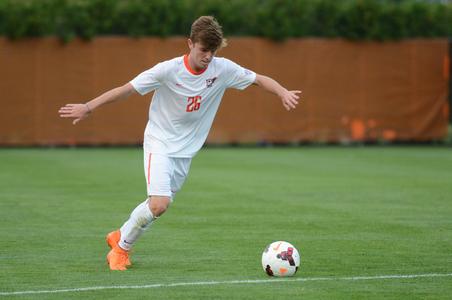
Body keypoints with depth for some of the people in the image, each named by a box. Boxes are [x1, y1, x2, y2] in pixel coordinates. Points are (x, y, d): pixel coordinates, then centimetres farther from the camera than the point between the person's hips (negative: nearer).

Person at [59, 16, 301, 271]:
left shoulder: (223, 69, -8)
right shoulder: (169, 70, -19)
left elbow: (260, 79, -1)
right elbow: (127, 89, -14)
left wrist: (284, 93, -19)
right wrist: (88, 108, -17)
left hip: (186, 151, 5)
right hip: (160, 144, -5)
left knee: (159, 205, 9)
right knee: (159, 204, -20)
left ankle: (120, 237, 35)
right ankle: (121, 247, 4)